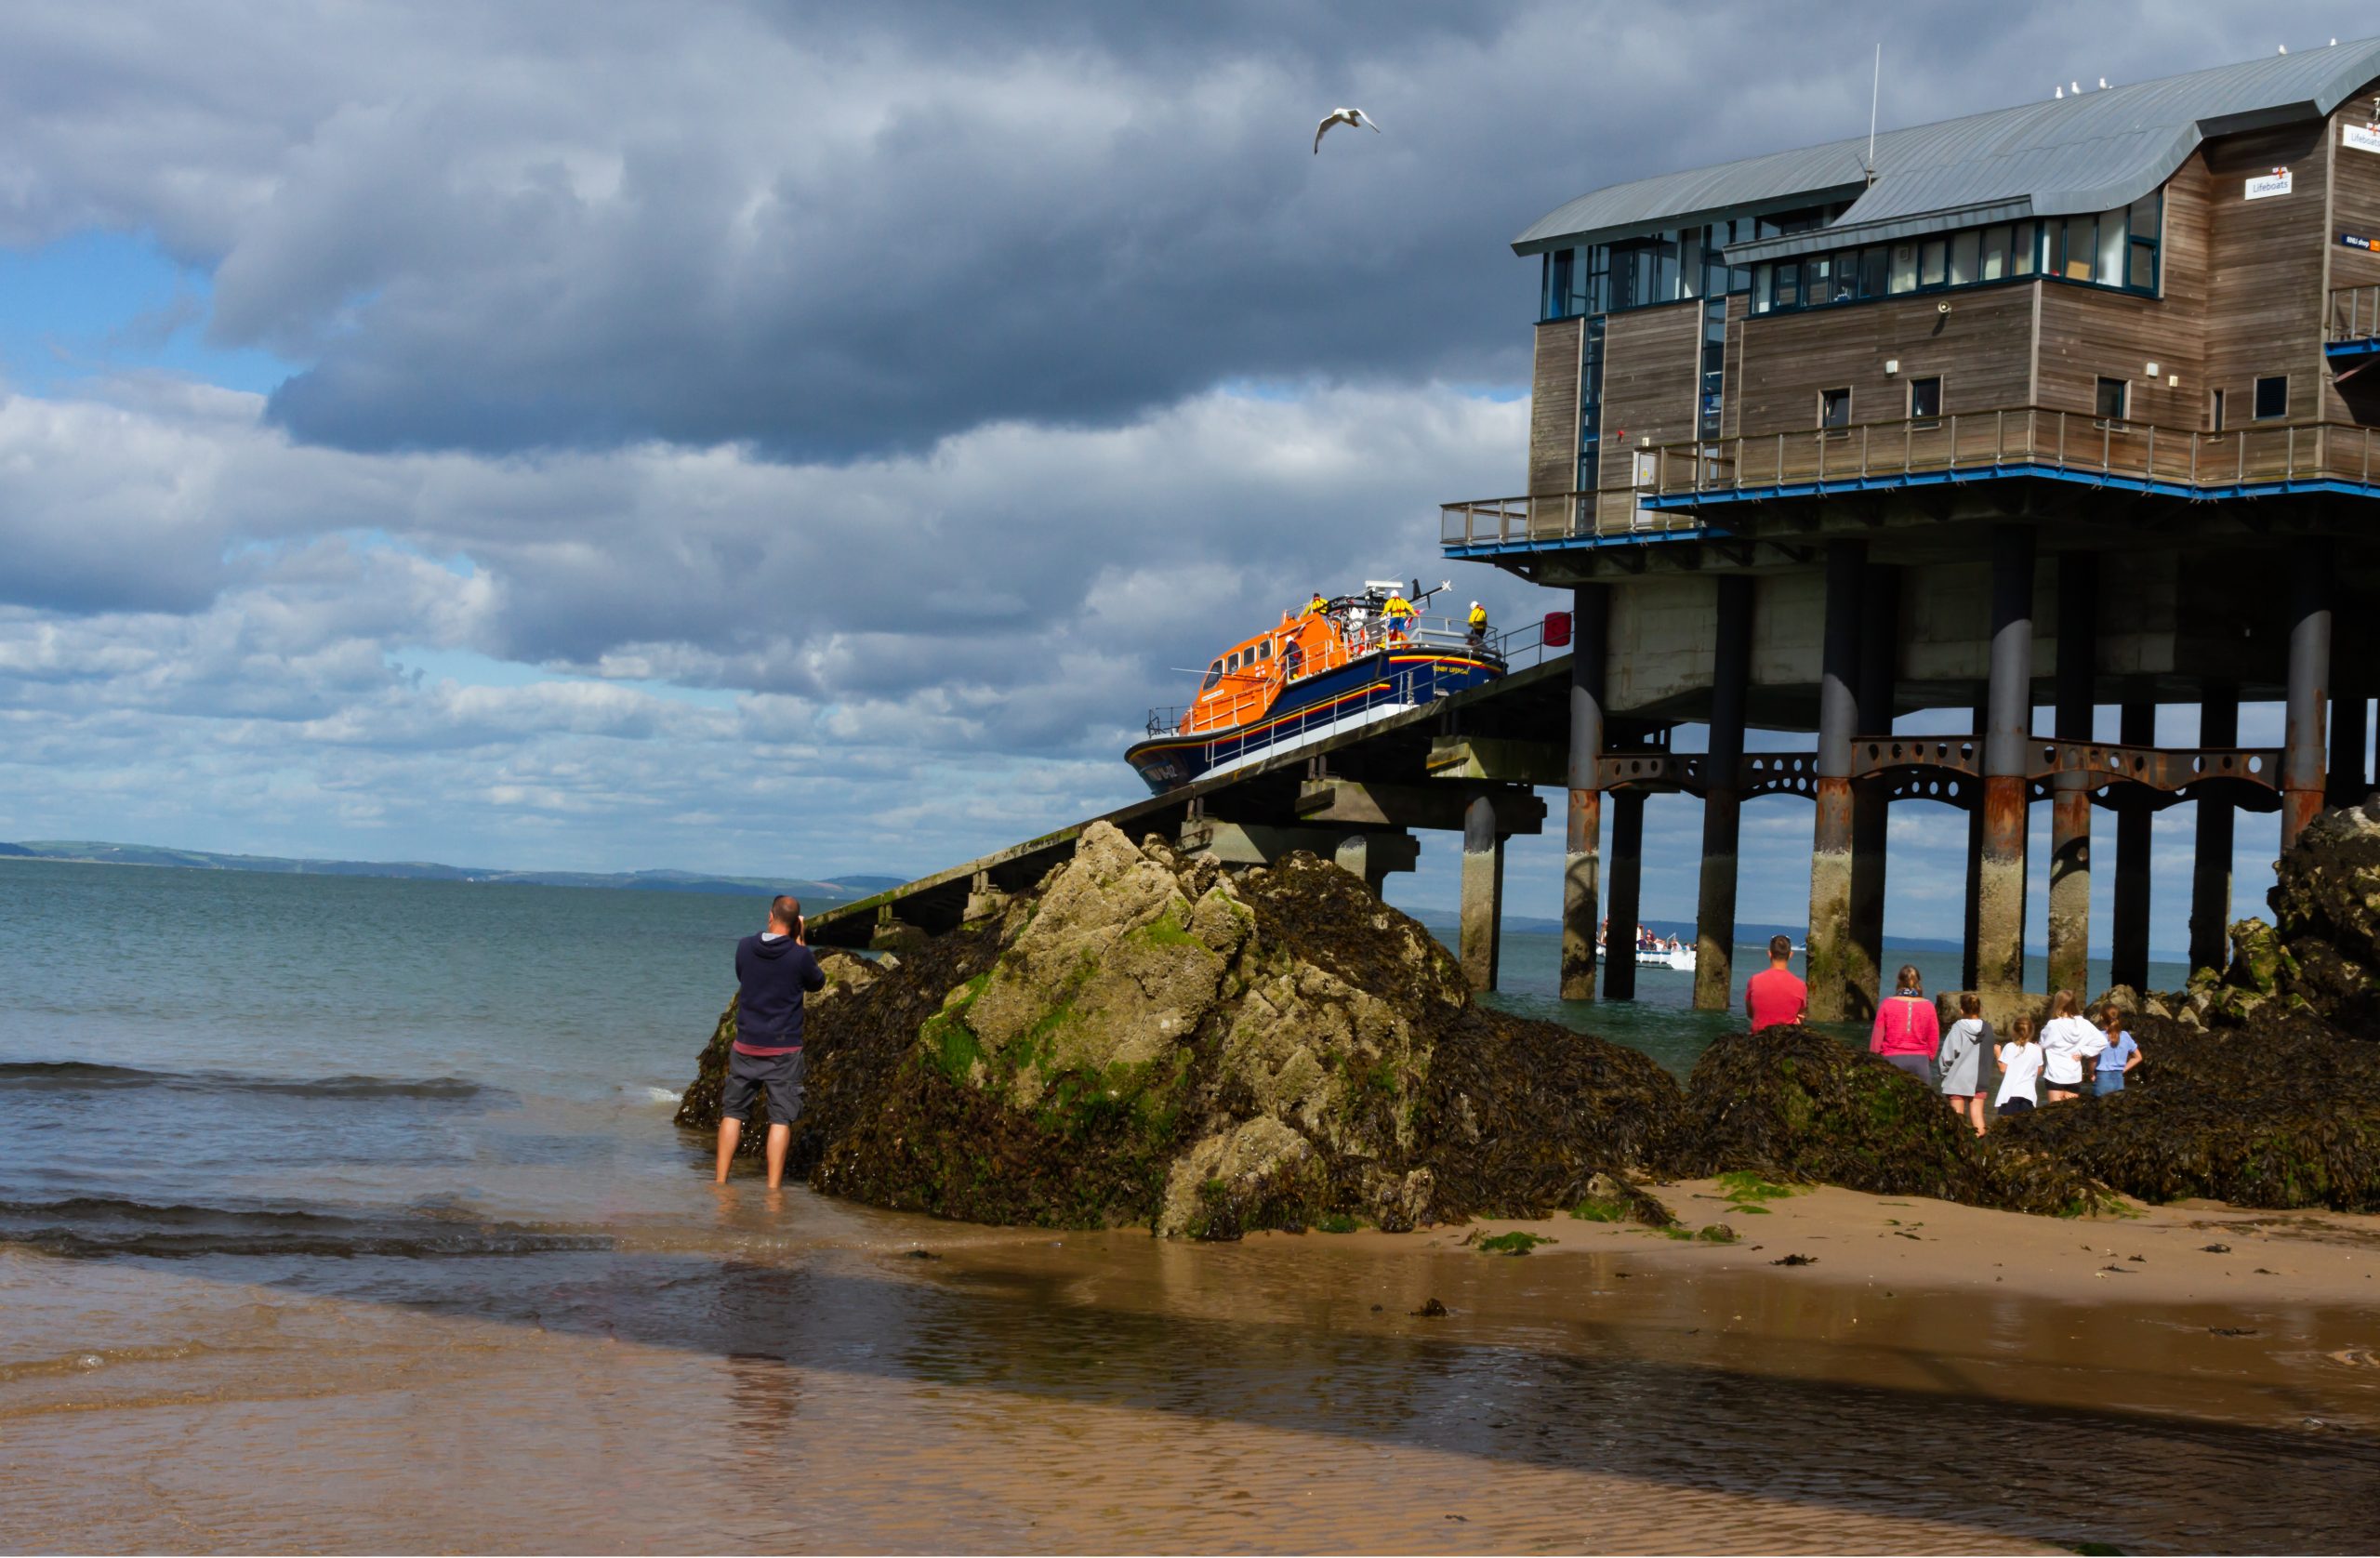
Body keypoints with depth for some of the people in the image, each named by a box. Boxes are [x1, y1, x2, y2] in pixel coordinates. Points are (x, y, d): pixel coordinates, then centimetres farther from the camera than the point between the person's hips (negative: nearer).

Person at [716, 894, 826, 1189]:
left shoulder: (744, 947, -3)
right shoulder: (799, 955, -12)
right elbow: (818, 982, 7)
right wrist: (800, 945, 9)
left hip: (745, 1046, 3)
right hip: (783, 1049, -3)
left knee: (733, 1112, 13)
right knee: (781, 1118, 2)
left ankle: (720, 1179, 13)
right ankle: (773, 1187, -2)